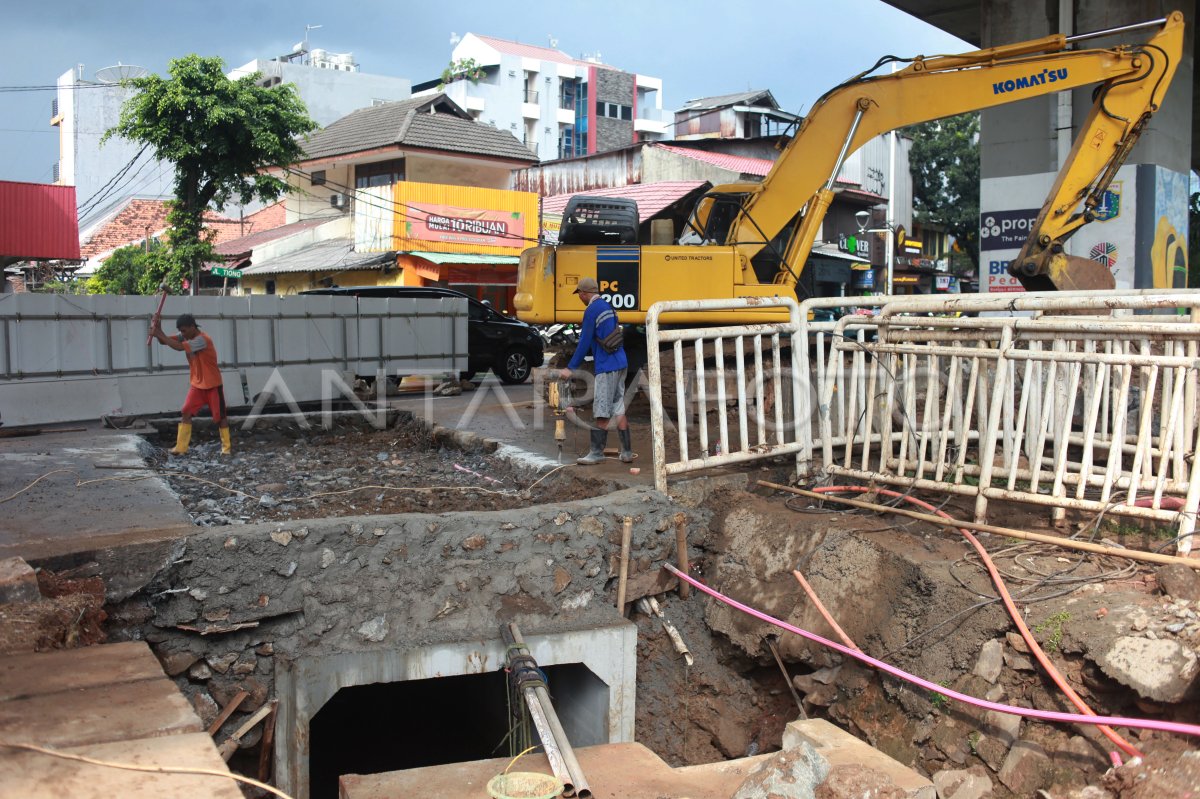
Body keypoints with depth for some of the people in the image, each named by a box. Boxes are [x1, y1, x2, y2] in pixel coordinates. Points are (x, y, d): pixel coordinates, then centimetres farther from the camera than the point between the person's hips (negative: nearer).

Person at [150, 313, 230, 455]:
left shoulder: (202, 339, -25)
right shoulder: (186, 337, 1)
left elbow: (179, 347, -35)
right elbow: (164, 341, -4)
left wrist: (159, 334, -32)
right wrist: (158, 332, -25)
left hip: (212, 385, -7)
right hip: (197, 385, 7)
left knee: (220, 416, 2)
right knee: (186, 413, -2)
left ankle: (227, 446, 15)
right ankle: (180, 447, 1)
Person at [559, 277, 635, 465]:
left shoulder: (592, 310, -11)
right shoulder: (608, 307, 18)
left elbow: (584, 342, -12)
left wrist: (570, 368, -6)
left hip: (607, 367, -9)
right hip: (620, 364, 9)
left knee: (602, 413, -4)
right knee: (618, 410, 11)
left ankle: (596, 453, 1)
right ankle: (627, 452, 12)